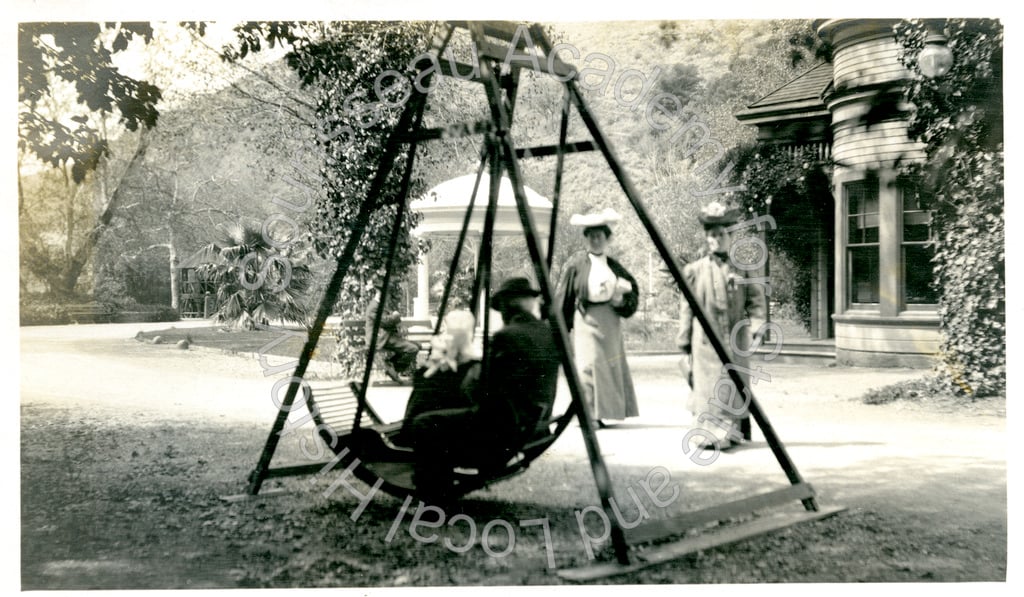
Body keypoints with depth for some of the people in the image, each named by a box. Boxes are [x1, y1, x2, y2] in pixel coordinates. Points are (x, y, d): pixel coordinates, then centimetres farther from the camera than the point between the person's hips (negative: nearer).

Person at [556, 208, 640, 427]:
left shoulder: (614, 266, 10)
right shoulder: (575, 264, -2)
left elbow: (633, 291, 15)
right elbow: (563, 297, -2)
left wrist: (621, 299, -7)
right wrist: (561, 326, -5)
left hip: (610, 322, 5)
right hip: (586, 320, -5)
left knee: (611, 365, 5)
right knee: (587, 364, -10)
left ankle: (603, 413, 14)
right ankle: (588, 415, -6)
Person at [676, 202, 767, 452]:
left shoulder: (741, 270, 6)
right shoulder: (694, 270, 5)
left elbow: (756, 300, 6)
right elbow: (687, 309, 6)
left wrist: (755, 328, -11)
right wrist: (685, 345, 4)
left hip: (735, 340, 1)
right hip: (705, 341, -1)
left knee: (733, 388, 5)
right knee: (708, 388, -2)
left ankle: (730, 432, 16)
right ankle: (712, 433, 5)